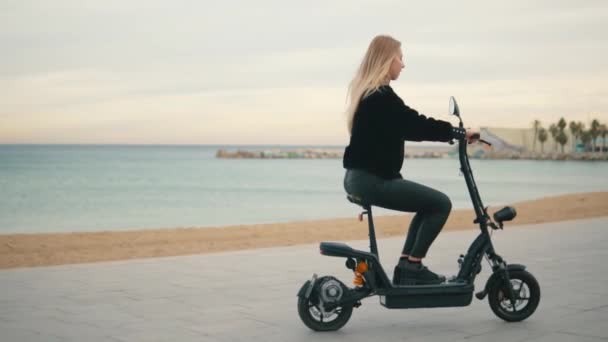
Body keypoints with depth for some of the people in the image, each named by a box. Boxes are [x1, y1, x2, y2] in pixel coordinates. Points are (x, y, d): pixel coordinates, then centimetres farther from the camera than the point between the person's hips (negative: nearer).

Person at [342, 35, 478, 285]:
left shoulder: (366, 92, 16)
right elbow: (416, 125, -21)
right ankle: (412, 265, -2)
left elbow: (407, 128, 17)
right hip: (372, 179, -10)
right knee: (441, 204, -7)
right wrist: (459, 132, -15)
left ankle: (406, 266, 17)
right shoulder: (381, 96, -16)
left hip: (360, 177, 10)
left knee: (430, 204, 20)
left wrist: (449, 132, 12)